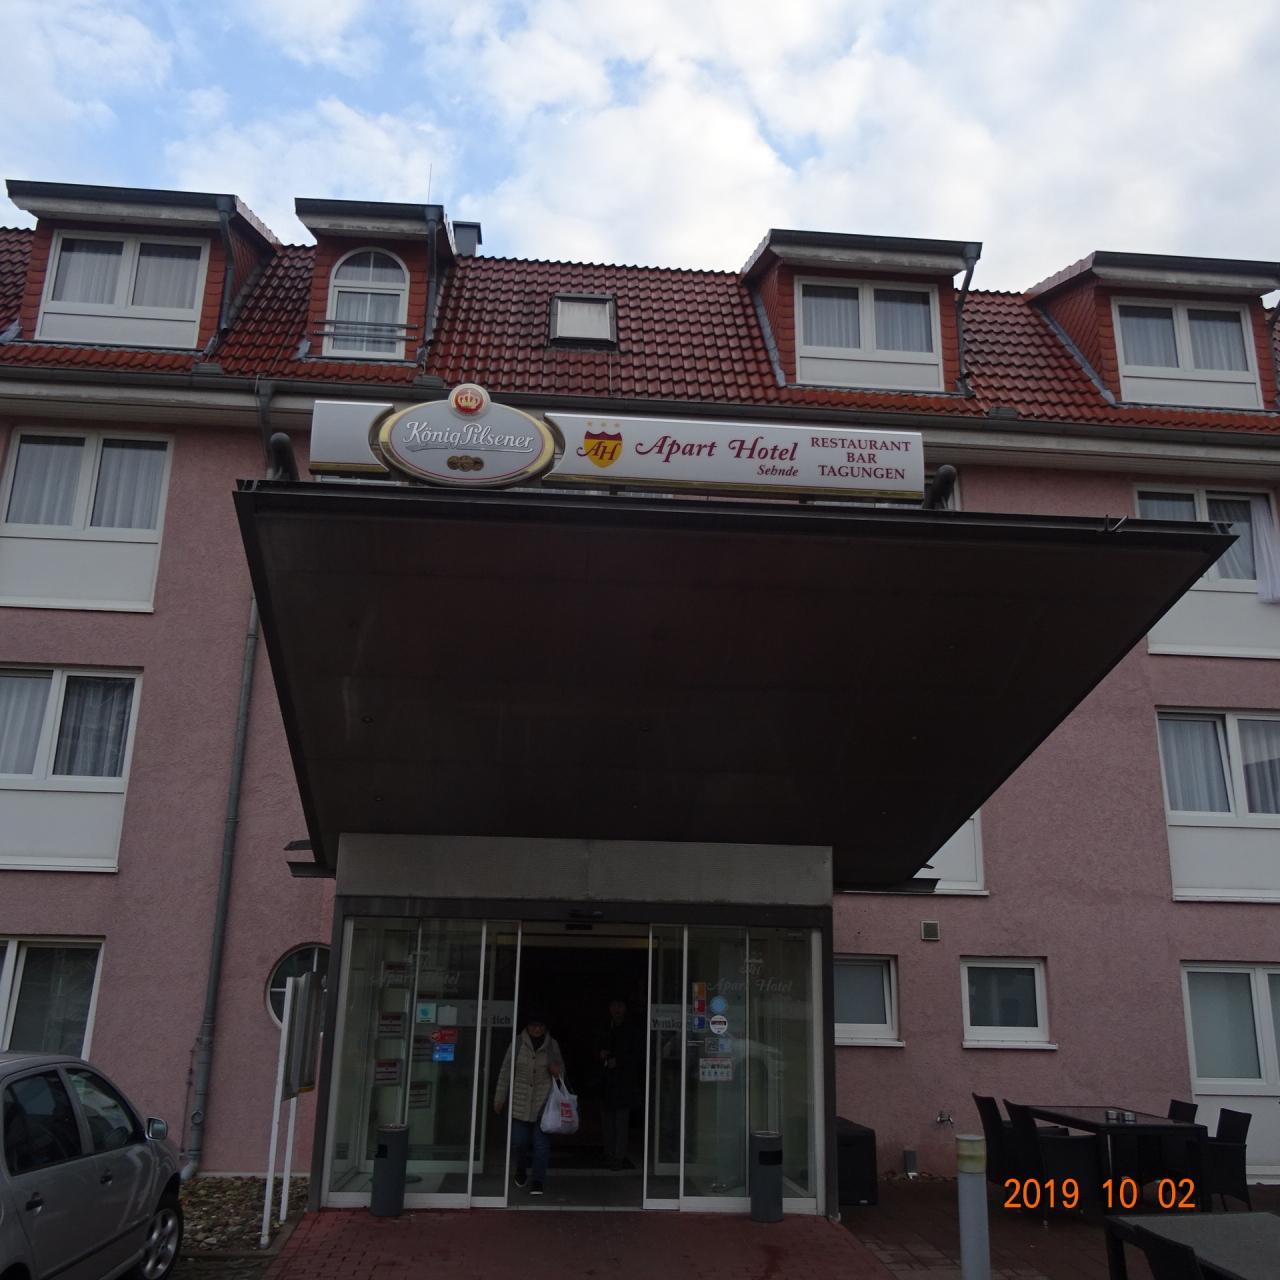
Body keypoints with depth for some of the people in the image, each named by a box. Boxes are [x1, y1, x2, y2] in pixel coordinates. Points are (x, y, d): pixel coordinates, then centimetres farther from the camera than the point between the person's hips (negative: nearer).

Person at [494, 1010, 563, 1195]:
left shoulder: (552, 1045, 3)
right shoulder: (517, 1043, -2)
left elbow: (561, 1069, 17)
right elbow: (505, 1071, 3)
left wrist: (557, 1071, -8)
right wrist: (499, 1098, 3)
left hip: (543, 1101, 0)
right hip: (520, 1101, 0)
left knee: (542, 1143, -1)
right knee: (518, 1141, 4)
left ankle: (537, 1181, 10)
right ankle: (521, 1169, 33)